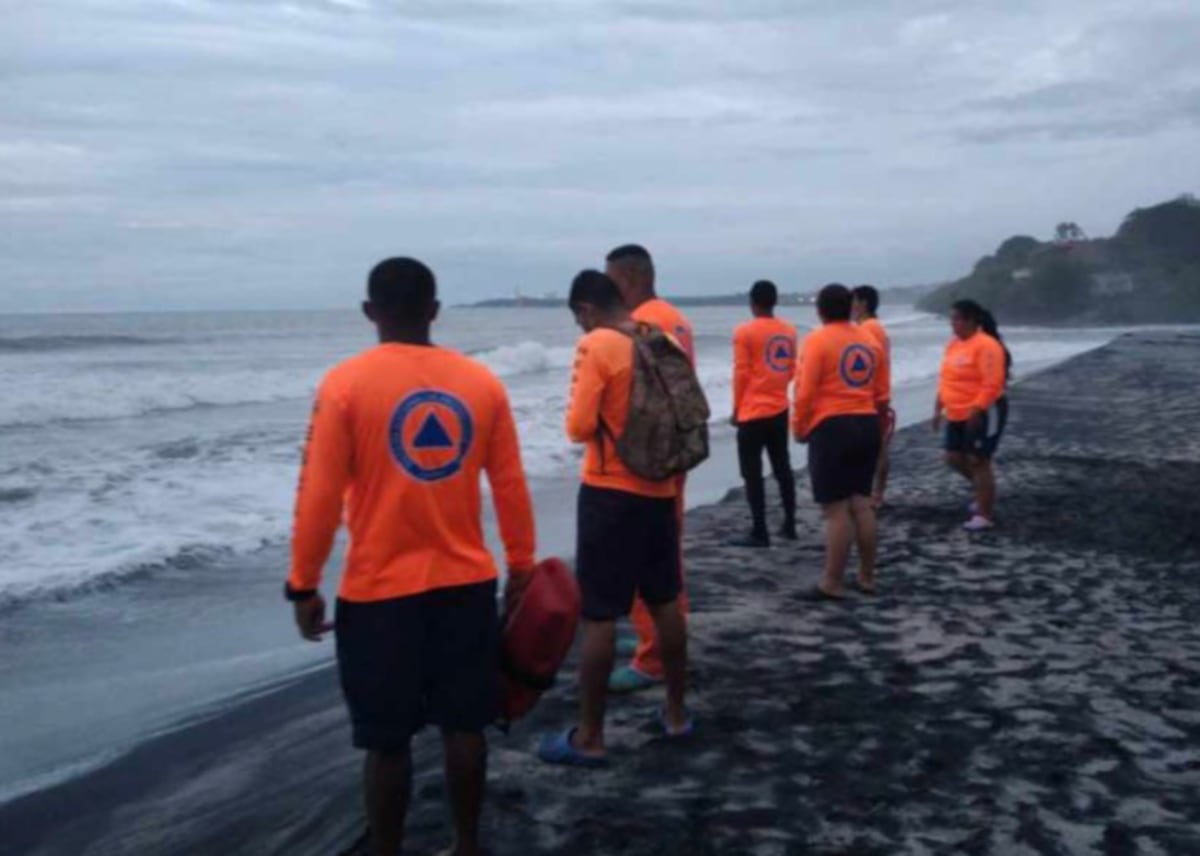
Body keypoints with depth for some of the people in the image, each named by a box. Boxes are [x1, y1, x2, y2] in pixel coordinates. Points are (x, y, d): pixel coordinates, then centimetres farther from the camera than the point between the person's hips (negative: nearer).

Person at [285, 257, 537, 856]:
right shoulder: (480, 382, -1)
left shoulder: (345, 384, -10)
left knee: (386, 741, 7)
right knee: (464, 726, 15)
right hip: (466, 583, 3)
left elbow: (319, 496, -10)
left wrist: (303, 585, 0)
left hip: (380, 591, -3)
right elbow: (511, 487, 4)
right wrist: (521, 567, 15)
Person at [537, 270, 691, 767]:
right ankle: (676, 712, 27)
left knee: (598, 617, -1)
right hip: (659, 489, 7)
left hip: (610, 492, -7)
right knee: (665, 604, 17)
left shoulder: (595, 346, -14)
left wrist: (592, 422, 5)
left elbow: (579, 427, -15)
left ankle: (589, 738, 5)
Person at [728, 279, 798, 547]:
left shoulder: (745, 332, -12)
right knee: (782, 468, 16)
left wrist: (736, 408, -1)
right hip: (780, 409, 6)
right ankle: (789, 525, 21)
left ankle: (759, 533, -4)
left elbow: (741, 373, -10)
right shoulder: (789, 331, 5)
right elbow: (792, 370, 11)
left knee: (752, 473, -2)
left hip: (753, 411, -6)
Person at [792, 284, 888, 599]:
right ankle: (867, 577, 19)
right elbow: (881, 394, 14)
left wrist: (799, 427, -1)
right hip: (867, 425, 7)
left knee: (835, 508, -4)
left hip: (831, 428, -7)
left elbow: (806, 392, -14)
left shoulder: (817, 340, -9)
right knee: (861, 503, 13)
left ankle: (832, 584, 0)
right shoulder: (869, 341, 11)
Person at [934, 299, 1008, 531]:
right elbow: (947, 379, 17)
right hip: (957, 414, 9)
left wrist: (975, 411, -28)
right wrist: (938, 408, 14)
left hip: (983, 413, -9)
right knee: (954, 458, 11)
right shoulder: (954, 344, 9)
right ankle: (984, 491, 34)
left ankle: (985, 515, 4)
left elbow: (992, 384, -23)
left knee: (978, 461, -5)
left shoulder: (986, 346, -18)